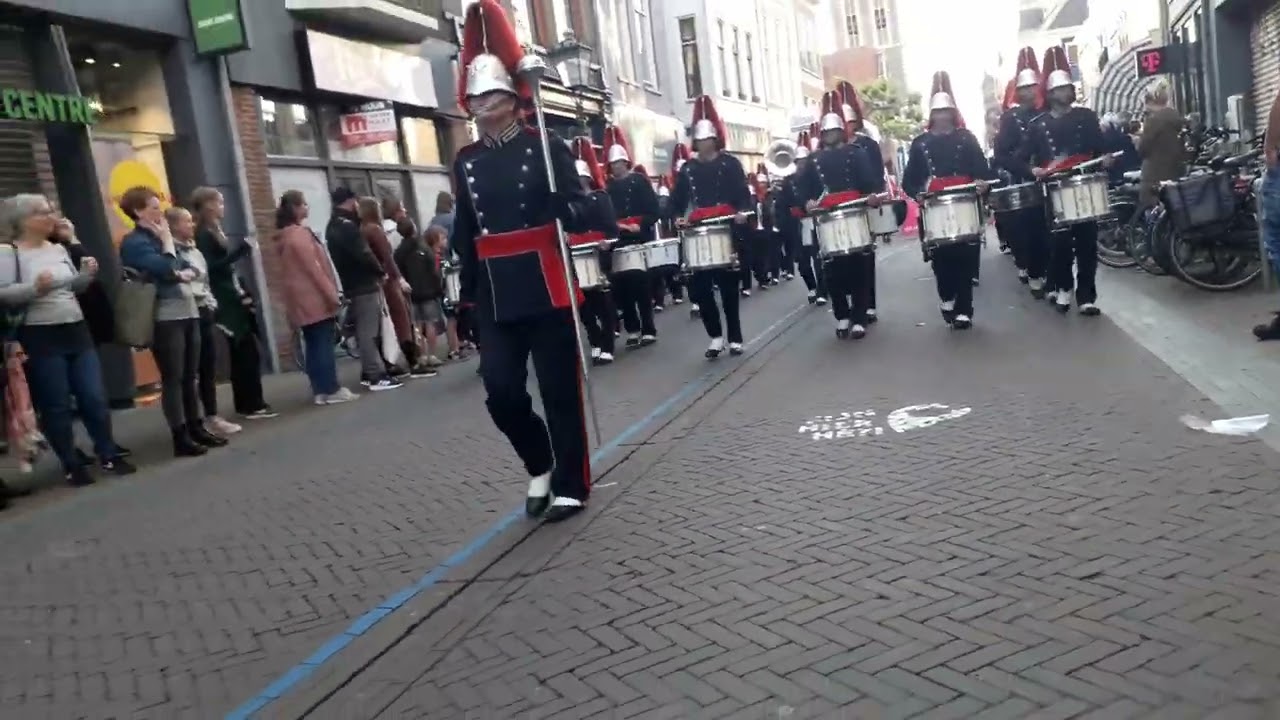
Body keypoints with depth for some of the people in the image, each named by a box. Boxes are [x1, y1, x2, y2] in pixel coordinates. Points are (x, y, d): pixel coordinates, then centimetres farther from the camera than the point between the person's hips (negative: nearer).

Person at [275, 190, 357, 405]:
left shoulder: (285, 236, 17)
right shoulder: (299, 234, -14)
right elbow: (313, 268, -18)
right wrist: (331, 293, -16)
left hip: (302, 299, 10)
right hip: (314, 297, -10)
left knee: (313, 344, 9)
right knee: (324, 343, -7)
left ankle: (320, 390, 10)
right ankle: (332, 390, -6)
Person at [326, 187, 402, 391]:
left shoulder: (333, 226, 16)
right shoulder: (347, 226, -16)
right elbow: (364, 255, -21)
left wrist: (376, 271, 13)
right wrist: (381, 271, -6)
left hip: (354, 285, 10)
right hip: (365, 285, -10)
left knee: (365, 331, 14)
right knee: (369, 332, -9)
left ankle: (369, 373, 18)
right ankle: (377, 376, -9)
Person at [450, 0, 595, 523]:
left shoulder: (544, 145, -2)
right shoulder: (466, 161, 9)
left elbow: (580, 211, -6)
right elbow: (465, 231, 13)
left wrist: (565, 210, -29)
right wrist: (469, 293, 12)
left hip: (547, 289, -3)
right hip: (495, 297, 4)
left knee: (560, 390, 3)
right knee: (501, 391, 1)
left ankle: (571, 486, 17)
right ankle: (540, 467, 26)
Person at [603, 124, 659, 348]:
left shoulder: (639, 180, 2)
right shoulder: (607, 186, 12)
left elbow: (653, 209, -5)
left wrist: (641, 225, -18)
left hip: (640, 240, -4)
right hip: (617, 242, 4)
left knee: (641, 285, -1)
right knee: (621, 287, 4)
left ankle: (648, 330, 5)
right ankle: (632, 330, 14)